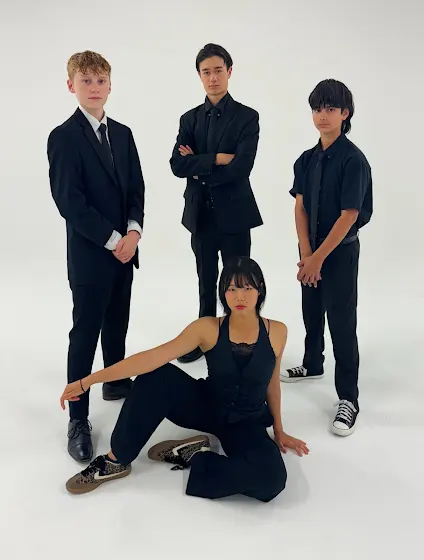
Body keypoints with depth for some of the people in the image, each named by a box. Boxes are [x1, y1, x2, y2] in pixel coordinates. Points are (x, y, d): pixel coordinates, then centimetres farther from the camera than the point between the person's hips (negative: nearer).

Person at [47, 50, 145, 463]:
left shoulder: (122, 133, 10)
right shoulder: (63, 137, -9)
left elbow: (136, 187, 9)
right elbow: (70, 203, -16)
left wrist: (133, 231, -8)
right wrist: (113, 240, -16)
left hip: (125, 247, 6)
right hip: (89, 252, -6)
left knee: (117, 324, 19)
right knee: (85, 334, -1)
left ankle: (116, 382, 39)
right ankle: (78, 420, 8)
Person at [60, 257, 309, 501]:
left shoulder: (277, 332, -13)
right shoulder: (208, 328, -17)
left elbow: (272, 382, 3)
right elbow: (152, 357, -24)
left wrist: (278, 431, 12)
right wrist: (88, 381, -29)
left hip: (247, 424, 0)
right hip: (207, 408, 0)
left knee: (272, 478, -32)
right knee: (158, 376, -28)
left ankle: (193, 457, -10)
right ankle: (116, 461, -13)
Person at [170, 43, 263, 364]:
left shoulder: (247, 117, -5)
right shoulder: (189, 119, 8)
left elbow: (240, 168, -17)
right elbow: (177, 165, -6)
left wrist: (199, 167, -9)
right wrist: (217, 159, -15)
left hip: (234, 214, -4)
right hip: (200, 214, 4)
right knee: (206, 282, 16)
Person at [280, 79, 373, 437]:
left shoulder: (353, 159, -16)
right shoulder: (307, 159, 3)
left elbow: (349, 216, -18)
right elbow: (300, 207, 2)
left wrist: (319, 257, -17)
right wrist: (305, 253, -8)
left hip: (340, 251, -6)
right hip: (311, 249, 6)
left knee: (342, 323, -4)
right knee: (312, 313, 19)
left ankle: (348, 398, 5)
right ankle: (312, 365, 41)